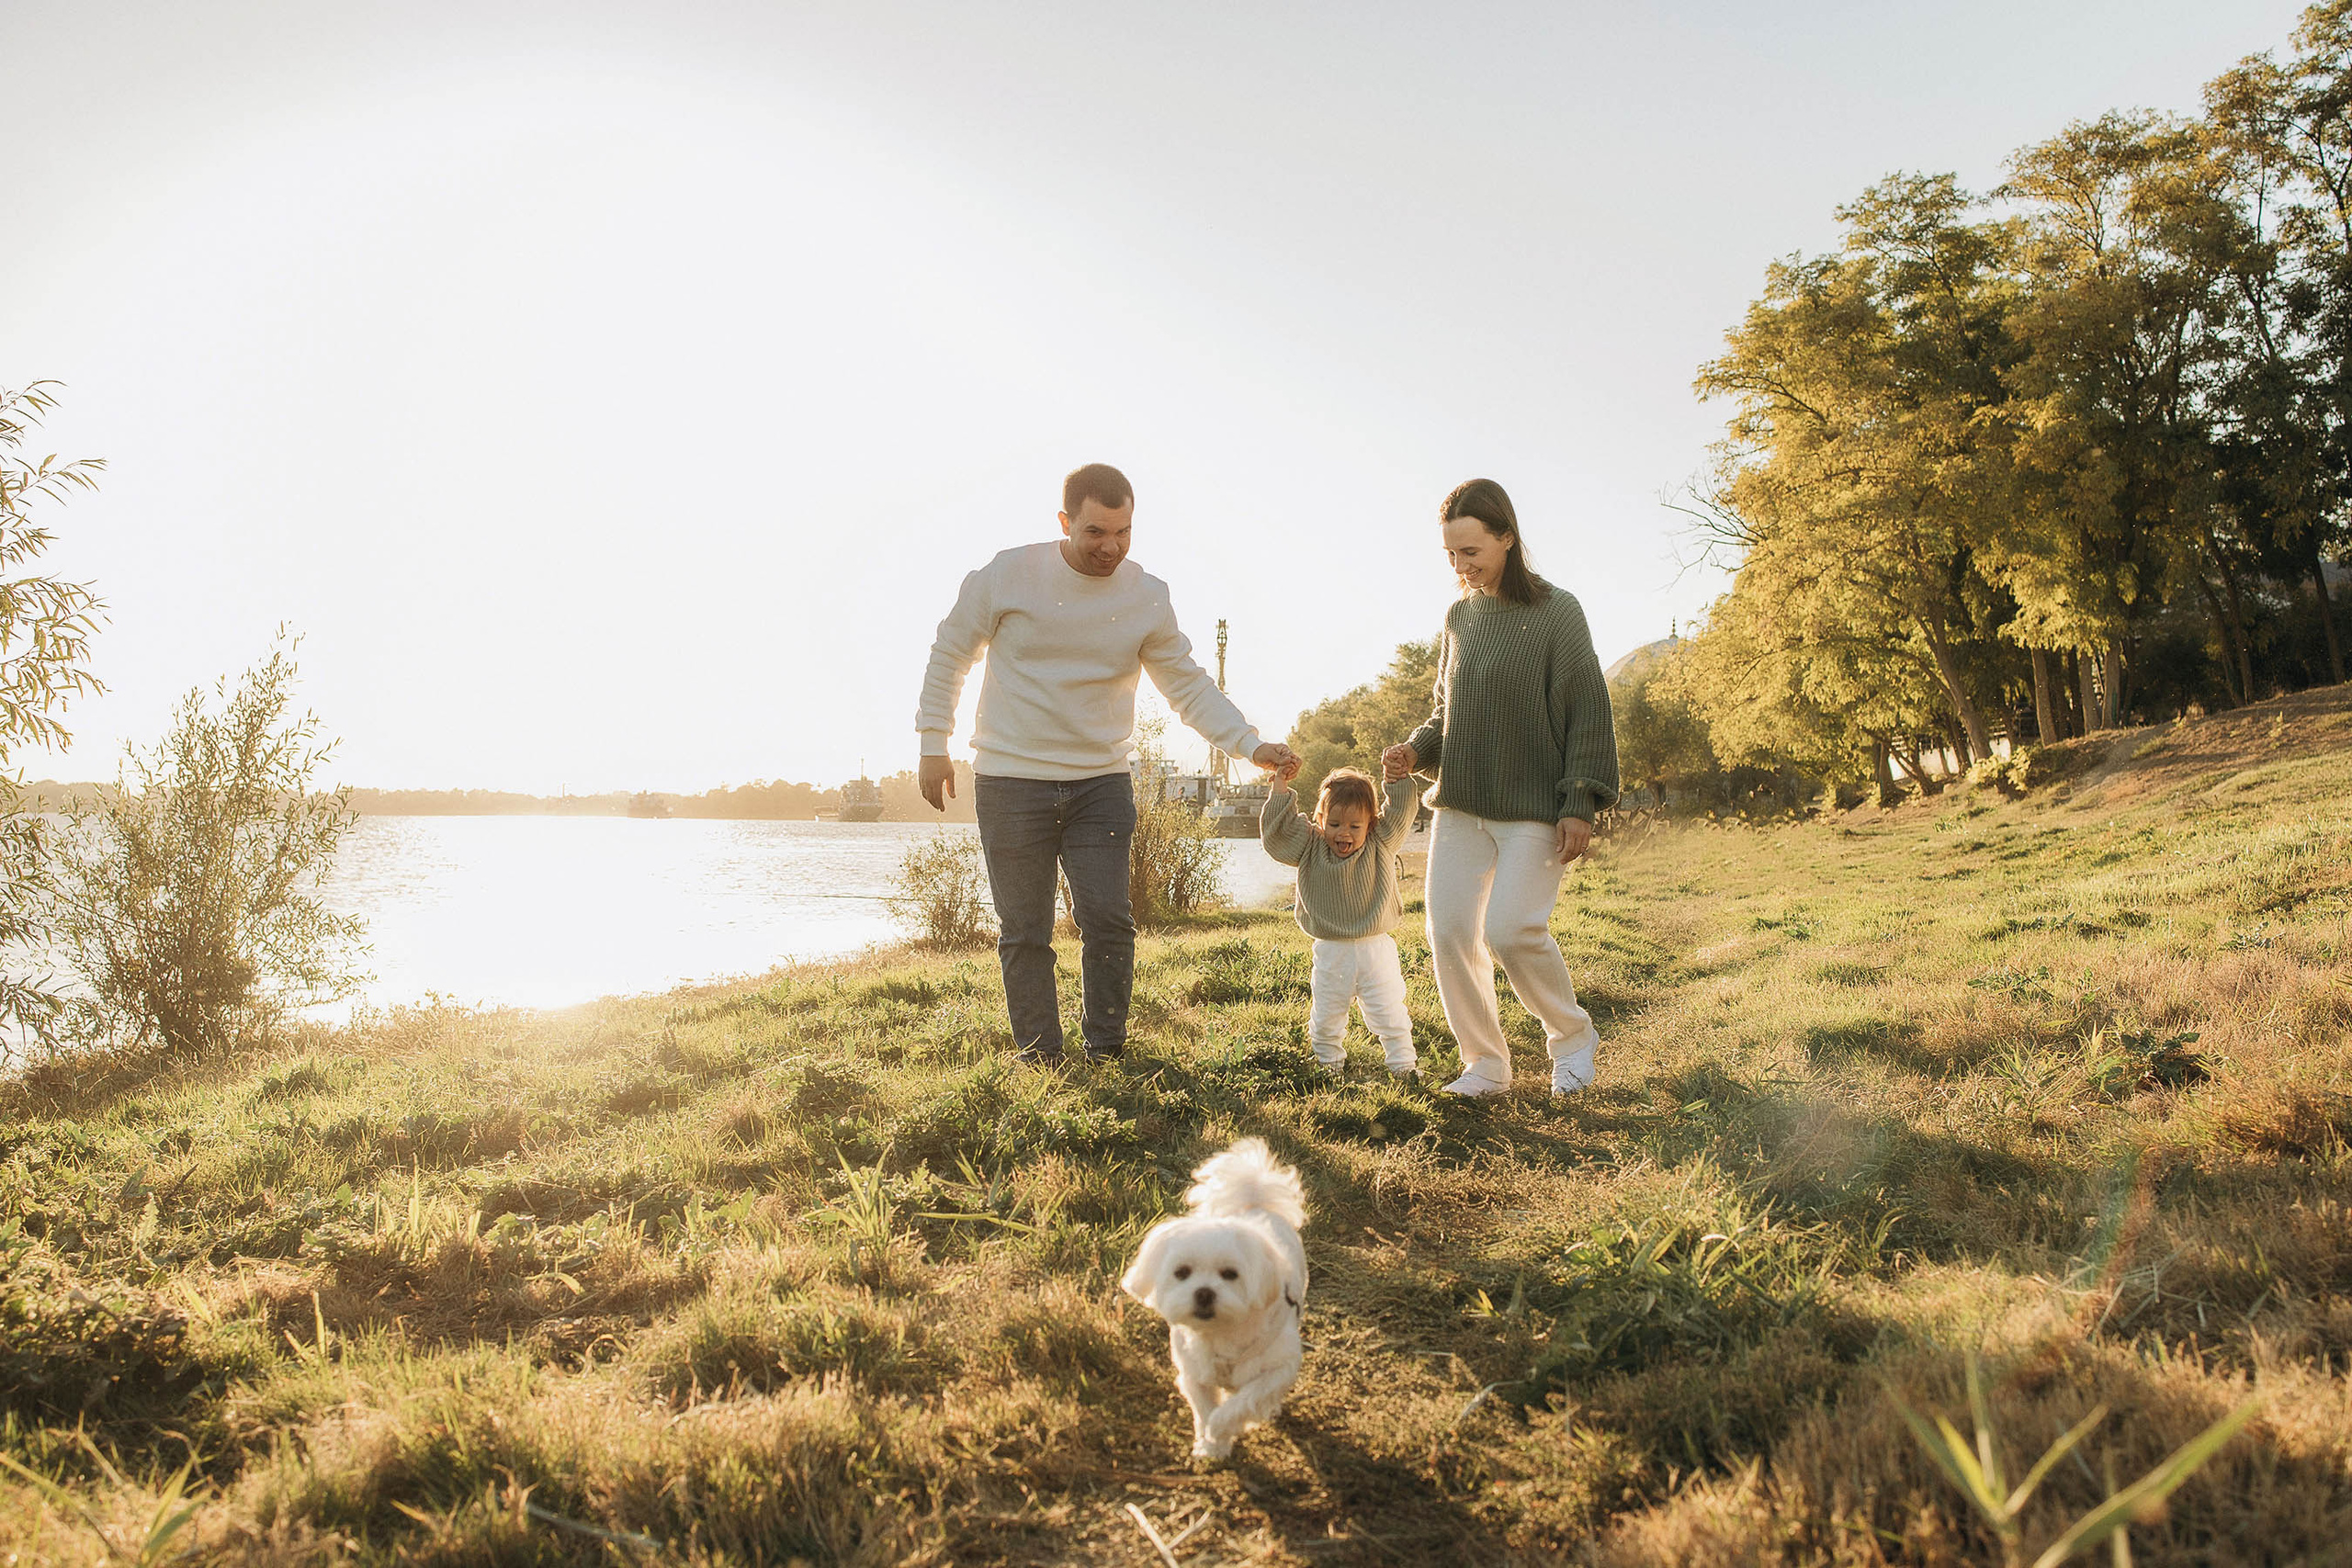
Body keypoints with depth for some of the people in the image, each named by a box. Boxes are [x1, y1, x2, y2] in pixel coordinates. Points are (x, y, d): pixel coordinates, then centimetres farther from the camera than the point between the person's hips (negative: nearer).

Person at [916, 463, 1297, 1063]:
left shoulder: (1148, 598, -1)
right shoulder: (1008, 575, -6)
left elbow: (1190, 687, 3)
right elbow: (950, 654, 5)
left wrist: (1251, 745, -10)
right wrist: (934, 745, 4)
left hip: (1102, 782, 1)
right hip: (1010, 782, -1)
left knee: (1108, 921, -4)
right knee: (1024, 933, 4)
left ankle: (1106, 1053, 14)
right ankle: (1040, 1062, 16)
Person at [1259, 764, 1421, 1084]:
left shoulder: (1380, 845, -1)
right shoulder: (1310, 848, -2)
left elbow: (1402, 812, -6)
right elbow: (1276, 832, -10)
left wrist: (1398, 778, -18)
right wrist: (1280, 788, -14)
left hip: (1375, 949, -1)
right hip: (1330, 952, 1)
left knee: (1390, 1015, 6)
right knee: (1324, 1018, 11)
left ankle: (1403, 1064, 20)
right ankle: (1330, 1062, 31)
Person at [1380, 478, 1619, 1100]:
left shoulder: (1555, 612, -5)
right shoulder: (1459, 617, 11)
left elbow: (1587, 711, -6)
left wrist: (1581, 803, -12)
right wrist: (1415, 751, 0)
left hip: (1534, 810, -6)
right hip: (1460, 808, 6)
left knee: (1511, 930, -16)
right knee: (1449, 933, -1)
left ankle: (1573, 1036, 12)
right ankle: (1485, 1066, 16)